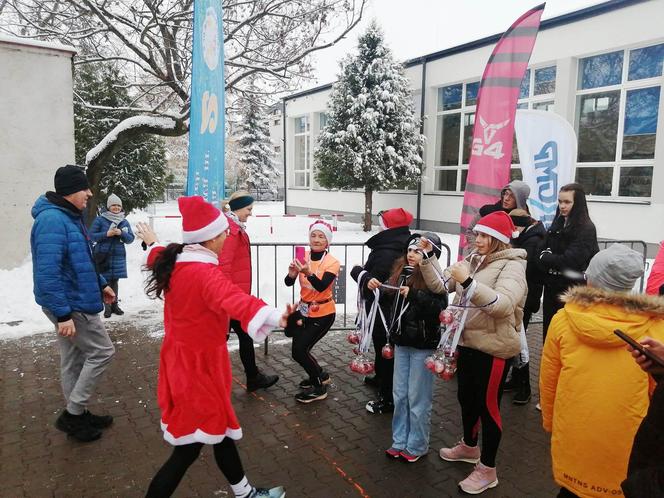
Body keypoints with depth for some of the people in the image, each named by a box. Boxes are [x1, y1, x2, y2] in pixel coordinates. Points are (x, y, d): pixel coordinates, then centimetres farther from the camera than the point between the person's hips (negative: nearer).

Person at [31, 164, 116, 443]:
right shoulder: (52, 220, -23)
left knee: (74, 361, 17)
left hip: (73, 301, 10)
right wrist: (63, 314, -27)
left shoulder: (69, 217, 10)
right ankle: (73, 414, 11)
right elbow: (47, 273, -27)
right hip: (71, 305, -10)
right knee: (102, 352, -1)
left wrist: (100, 284, 20)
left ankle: (76, 415, 30)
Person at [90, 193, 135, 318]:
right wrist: (106, 234, -16)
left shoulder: (124, 222, 8)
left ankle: (114, 304, 19)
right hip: (103, 256, -3)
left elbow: (131, 238, 6)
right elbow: (92, 235, -3)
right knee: (105, 281, -4)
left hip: (118, 256, 3)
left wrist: (121, 233, -13)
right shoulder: (100, 219, -2)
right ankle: (107, 306, 5)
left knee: (114, 281, 9)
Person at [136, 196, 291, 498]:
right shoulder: (203, 273, -28)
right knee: (189, 448, 3)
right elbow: (235, 300, -49)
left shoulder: (176, 263, 2)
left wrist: (151, 242, 51)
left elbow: (158, 257, 28)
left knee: (219, 427, 21)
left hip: (183, 360, 10)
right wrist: (274, 316, -66)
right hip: (199, 365, -10)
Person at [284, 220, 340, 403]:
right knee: (299, 348, 13)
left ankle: (319, 389, 12)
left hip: (323, 313, -6)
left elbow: (321, 286, -30)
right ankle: (320, 375, 40)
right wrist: (292, 273, -32)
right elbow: (288, 283, -11)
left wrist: (309, 273, -47)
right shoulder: (303, 257, -6)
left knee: (299, 350, -9)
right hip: (304, 310, 6)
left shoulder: (333, 262, -17)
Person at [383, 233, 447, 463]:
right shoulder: (401, 272, 5)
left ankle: (416, 446, 24)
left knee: (418, 397, 7)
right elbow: (391, 300, 19)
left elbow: (440, 307, -27)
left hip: (423, 345, -6)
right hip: (401, 342, 6)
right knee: (399, 394, 15)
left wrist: (414, 294, -33)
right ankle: (399, 441, 31)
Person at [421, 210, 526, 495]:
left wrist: (468, 282, -38)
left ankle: (487, 470, 23)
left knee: (488, 405, 5)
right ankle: (469, 447, 45)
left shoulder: (512, 266, -14)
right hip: (467, 343, 8)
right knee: (466, 397, 22)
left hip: (494, 348, -7)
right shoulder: (472, 260, 7)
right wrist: (427, 257, -9)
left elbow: (503, 305, -30)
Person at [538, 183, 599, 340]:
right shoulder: (557, 224, 9)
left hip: (572, 290, -6)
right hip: (552, 287, 7)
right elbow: (543, 251, 11)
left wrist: (545, 258, -10)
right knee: (548, 331, 14)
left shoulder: (586, 229, -13)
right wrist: (546, 256, -9)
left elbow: (570, 260, -21)